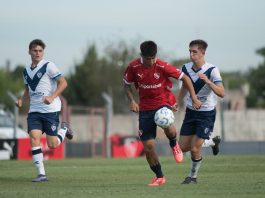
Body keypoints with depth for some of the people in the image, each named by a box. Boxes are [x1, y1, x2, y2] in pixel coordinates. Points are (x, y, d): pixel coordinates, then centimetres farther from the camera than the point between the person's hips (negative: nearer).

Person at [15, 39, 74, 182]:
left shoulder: (48, 66, -6)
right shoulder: (26, 71, 13)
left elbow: (63, 83, -10)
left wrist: (52, 97, -23)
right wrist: (21, 100, 6)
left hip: (50, 109, -5)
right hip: (34, 110, 5)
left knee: (52, 145, -3)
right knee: (34, 138, -14)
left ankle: (64, 129, 30)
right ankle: (41, 174, -10)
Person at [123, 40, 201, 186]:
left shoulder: (163, 67, -14)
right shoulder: (134, 67, -9)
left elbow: (184, 78, -5)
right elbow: (127, 84, 8)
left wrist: (194, 98, -10)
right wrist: (132, 101, -8)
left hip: (162, 104, -2)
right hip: (145, 108, 3)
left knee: (168, 127, -36)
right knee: (148, 147, -2)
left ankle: (174, 145, 1)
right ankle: (159, 177, 17)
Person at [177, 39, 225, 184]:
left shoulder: (212, 70, -19)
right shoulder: (186, 68, -2)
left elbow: (221, 93, -27)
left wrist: (208, 82, -41)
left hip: (206, 114, -6)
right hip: (190, 111, 6)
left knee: (195, 149, -11)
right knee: (183, 147, 6)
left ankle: (193, 177, 14)